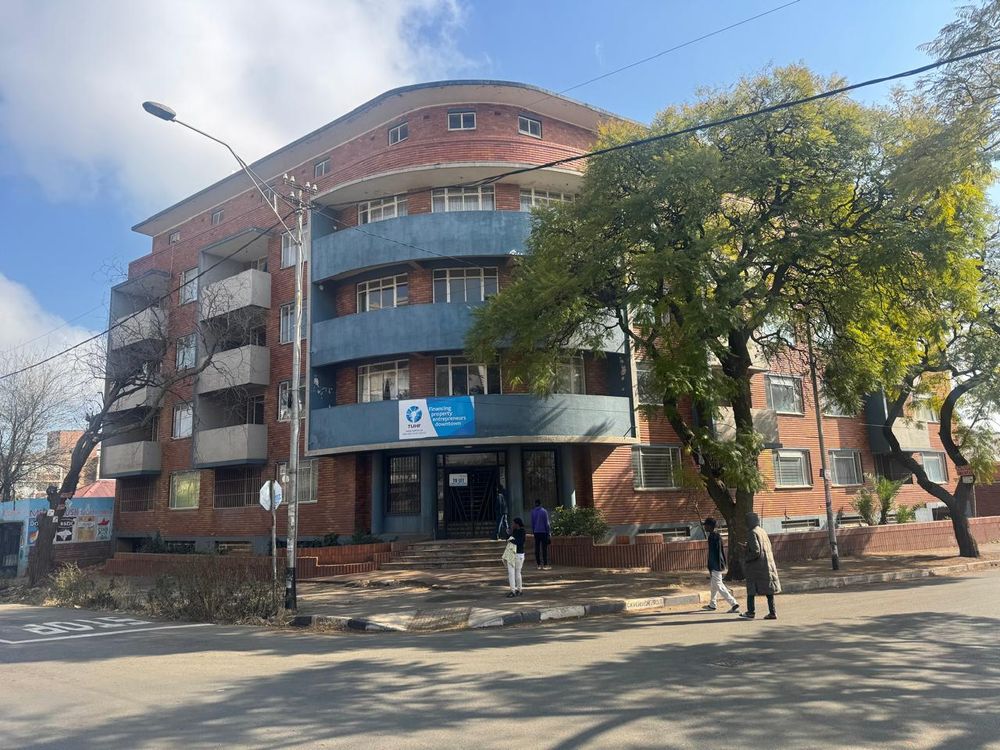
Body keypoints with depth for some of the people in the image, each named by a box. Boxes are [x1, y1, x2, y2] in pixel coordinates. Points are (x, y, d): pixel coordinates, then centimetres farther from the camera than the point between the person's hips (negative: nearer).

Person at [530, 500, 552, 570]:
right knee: (544, 548, -2)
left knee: (537, 549, 6)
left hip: (536, 532, 3)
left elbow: (532, 523, 9)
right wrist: (548, 532, -1)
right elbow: (546, 523, -6)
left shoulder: (533, 512, 5)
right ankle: (545, 565, -4)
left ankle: (539, 565, 8)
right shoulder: (544, 511, -6)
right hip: (543, 531, -3)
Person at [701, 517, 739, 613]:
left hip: (715, 565, -10)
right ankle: (712, 604, 30)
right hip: (720, 564, 10)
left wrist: (710, 568, -17)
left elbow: (711, 554, -20)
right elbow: (722, 550, 16)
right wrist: (723, 564, 22)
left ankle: (734, 604, -10)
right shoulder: (718, 535, 10)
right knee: (713, 585, 20)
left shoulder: (712, 537, -19)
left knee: (719, 586, -7)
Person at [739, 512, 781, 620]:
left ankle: (751, 612, 5)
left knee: (751, 589, 3)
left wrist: (746, 558, -7)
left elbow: (756, 551, -22)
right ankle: (772, 613, 8)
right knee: (768, 589, 8)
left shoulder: (753, 533, -16)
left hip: (756, 566, -8)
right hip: (767, 564, 8)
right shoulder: (763, 532, 9)